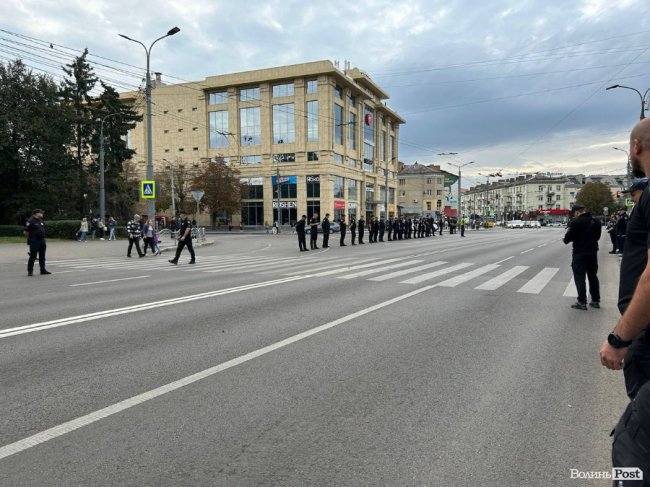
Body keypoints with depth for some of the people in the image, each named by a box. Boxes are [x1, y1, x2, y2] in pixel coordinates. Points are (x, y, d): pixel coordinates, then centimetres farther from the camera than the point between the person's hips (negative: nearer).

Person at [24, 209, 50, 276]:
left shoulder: (41, 221, 14)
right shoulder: (30, 221, -10)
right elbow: (26, 232, -10)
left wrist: (42, 237, 16)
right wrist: (31, 238, -2)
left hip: (42, 241, 8)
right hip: (34, 242, -8)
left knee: (42, 257, 11)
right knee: (33, 257, -4)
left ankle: (43, 270, 19)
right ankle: (30, 271, 4)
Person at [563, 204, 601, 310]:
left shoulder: (576, 222, -16)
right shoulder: (596, 222, 7)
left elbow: (569, 236, -15)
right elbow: (597, 236, 13)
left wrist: (565, 240, 6)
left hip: (580, 253, -7)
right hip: (593, 252, 7)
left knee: (579, 277, -1)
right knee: (593, 276, 15)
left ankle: (582, 302, 0)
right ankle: (595, 300, 22)